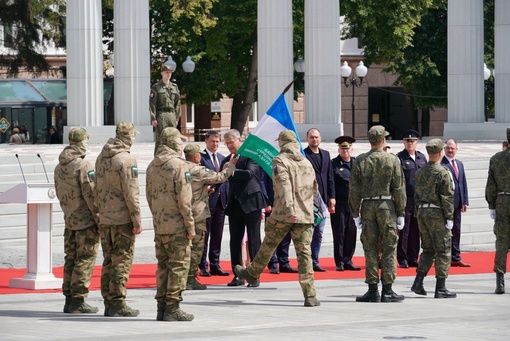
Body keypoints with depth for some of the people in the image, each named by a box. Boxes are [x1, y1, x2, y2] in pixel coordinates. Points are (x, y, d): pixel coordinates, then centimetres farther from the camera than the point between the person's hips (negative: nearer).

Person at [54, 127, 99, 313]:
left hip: (69, 220, 8)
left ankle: (69, 299, 15)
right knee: (85, 259, -3)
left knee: (71, 259, 12)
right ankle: (78, 301, -4)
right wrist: (100, 220, -13)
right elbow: (91, 195, -18)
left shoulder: (59, 167, 9)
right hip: (86, 221, -8)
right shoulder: (84, 166, -17)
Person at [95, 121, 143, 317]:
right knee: (122, 262, -3)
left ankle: (108, 303, 16)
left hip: (105, 219, 8)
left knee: (108, 261, 13)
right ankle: (118, 304, -3)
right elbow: (130, 193, -17)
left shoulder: (101, 158, 10)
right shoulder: (126, 160, -14)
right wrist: (137, 220, -13)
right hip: (122, 220, -8)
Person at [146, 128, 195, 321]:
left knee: (163, 265, 13)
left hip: (159, 225, 8)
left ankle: (162, 306, 14)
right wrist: (190, 226, -11)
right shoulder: (179, 165, -13)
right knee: (178, 266, -2)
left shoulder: (152, 166, 11)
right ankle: (172, 309, -3)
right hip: (177, 226, -8)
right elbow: (184, 200, -16)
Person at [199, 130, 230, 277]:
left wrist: (227, 199, 8)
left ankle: (215, 265, 14)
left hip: (220, 202, 6)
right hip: (206, 201, -6)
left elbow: (225, 179, 16)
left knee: (217, 236, 9)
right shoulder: (201, 158, -6)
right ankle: (203, 266, 4)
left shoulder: (222, 158, 15)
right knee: (204, 235, 0)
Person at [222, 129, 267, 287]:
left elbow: (250, 173, -19)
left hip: (250, 202, -6)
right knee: (235, 240, 4)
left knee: (254, 240, -1)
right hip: (235, 205, 6)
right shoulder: (226, 161, 14)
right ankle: (238, 275, 8)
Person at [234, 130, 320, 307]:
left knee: (268, 246, 16)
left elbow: (284, 185, -19)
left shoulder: (280, 161, -5)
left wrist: (289, 209, -28)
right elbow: (314, 188, 23)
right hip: (305, 216, 4)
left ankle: (252, 273, 38)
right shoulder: (307, 163, 13)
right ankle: (310, 295, -6)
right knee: (304, 253, 0)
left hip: (282, 214, -4)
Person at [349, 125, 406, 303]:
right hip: (387, 207, -2)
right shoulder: (392, 160, -3)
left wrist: (356, 213, 9)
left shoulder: (360, 161, 2)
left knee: (370, 249, 6)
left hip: (367, 206, 2)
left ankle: (372, 290, 5)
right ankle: (387, 291, 1)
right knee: (389, 248, 2)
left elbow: (354, 189, 3)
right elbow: (399, 189, -3)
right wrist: (401, 213, 3)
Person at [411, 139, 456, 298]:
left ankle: (418, 282, 7)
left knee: (428, 250, 17)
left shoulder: (419, 172, 9)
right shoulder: (442, 173, -12)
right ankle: (440, 288, 0)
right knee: (443, 251, 0)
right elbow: (447, 197, -14)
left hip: (422, 212, 7)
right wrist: (449, 218, -10)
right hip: (437, 214, -7)